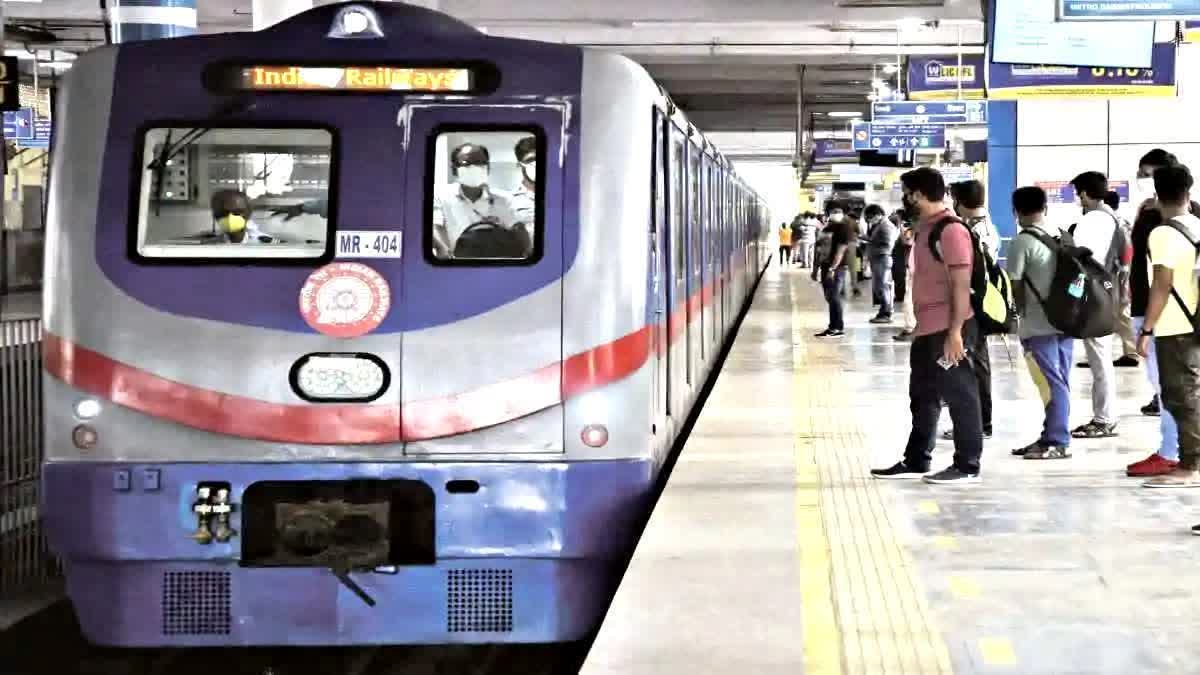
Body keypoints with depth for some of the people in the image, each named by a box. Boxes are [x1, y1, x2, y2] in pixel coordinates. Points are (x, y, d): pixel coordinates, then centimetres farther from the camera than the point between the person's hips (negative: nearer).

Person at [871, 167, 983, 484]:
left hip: (948, 330, -10)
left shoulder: (951, 230, -16)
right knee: (922, 397, 15)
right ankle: (916, 461, 24)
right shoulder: (924, 228, 14)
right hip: (926, 329, 10)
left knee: (959, 396, -2)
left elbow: (961, 285, -19)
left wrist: (955, 332, -22)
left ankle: (967, 466, 4)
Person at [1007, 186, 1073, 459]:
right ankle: (1051, 437, 17)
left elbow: (1016, 285, -8)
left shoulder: (1022, 242, -10)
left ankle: (1058, 442, -1)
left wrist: (1022, 314, 8)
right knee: (1060, 382, 11)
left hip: (1038, 325, -7)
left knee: (1051, 384, -3)